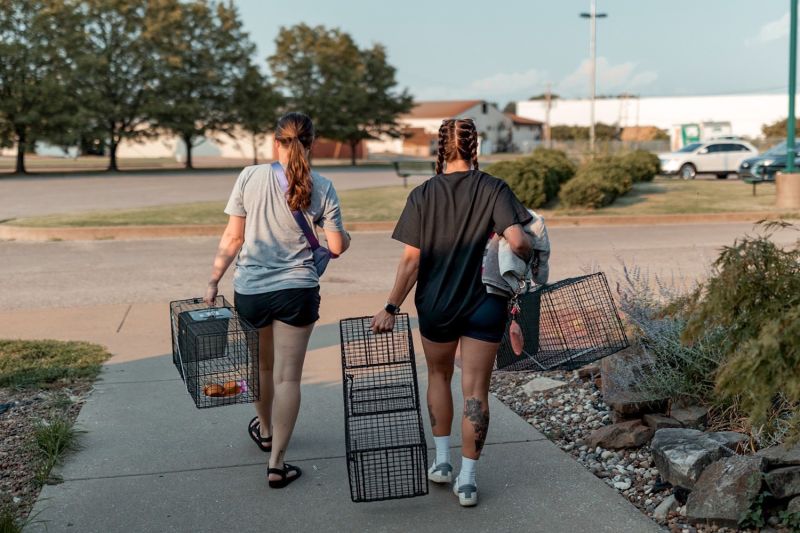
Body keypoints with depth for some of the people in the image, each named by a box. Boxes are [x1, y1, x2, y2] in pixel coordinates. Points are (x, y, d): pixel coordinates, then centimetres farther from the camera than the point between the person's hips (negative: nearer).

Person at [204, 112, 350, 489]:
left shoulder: (250, 177, -5)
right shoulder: (321, 188, -5)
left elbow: (233, 238, -3)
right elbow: (337, 246, -3)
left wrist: (213, 281, 6)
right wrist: (345, 237, 20)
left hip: (250, 290, 2)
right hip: (296, 291, -1)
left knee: (262, 366, 23)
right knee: (288, 377, 5)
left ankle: (265, 429, 48)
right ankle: (277, 463, 6)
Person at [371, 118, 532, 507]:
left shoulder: (422, 195, -5)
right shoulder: (494, 190, -7)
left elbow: (411, 261, -8)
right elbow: (517, 243, -19)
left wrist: (391, 308, -2)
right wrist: (531, 259, 2)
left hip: (435, 304, 1)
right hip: (484, 304, -1)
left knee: (439, 376, 23)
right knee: (475, 390, 5)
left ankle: (442, 460, 27)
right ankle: (467, 479, 7)